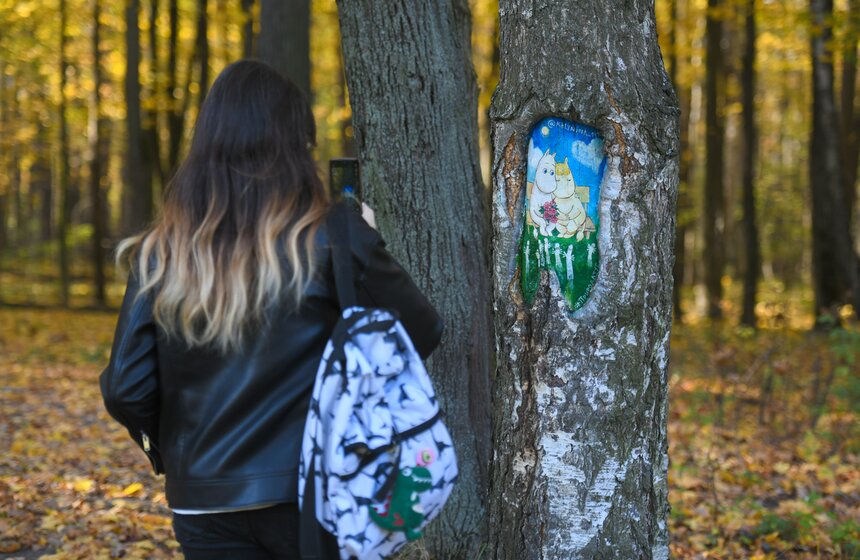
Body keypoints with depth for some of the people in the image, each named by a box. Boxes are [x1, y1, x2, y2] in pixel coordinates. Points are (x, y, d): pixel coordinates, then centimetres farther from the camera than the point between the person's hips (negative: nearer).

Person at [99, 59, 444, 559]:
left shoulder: (161, 254, -3)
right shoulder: (331, 239, -10)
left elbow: (125, 391, -3)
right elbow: (423, 333, 0)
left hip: (205, 502, 2)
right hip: (317, 494, -2)